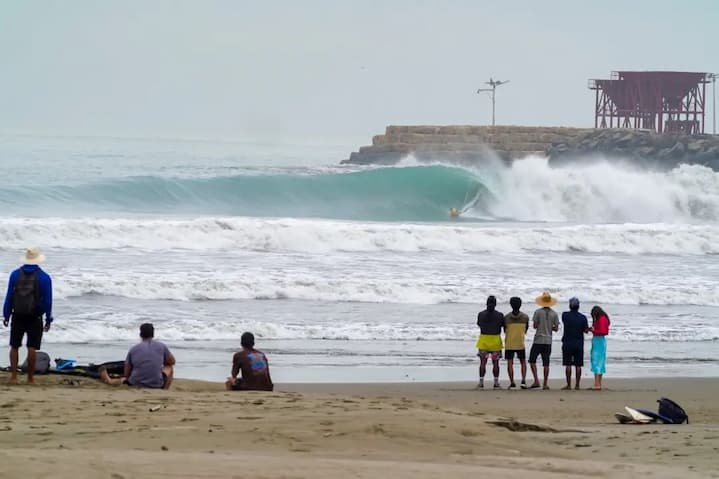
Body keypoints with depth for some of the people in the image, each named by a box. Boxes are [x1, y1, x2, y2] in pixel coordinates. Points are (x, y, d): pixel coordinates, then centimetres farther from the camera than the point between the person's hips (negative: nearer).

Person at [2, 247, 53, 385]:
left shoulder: (15, 274, 0)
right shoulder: (44, 277, -4)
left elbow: (9, 297, 1)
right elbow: (47, 300, -3)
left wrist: (6, 315, 7)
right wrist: (48, 320, 4)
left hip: (18, 316, 1)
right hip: (35, 317, -1)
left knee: (14, 347, 10)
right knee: (32, 348, 1)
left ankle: (13, 376, 3)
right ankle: (30, 378, 3)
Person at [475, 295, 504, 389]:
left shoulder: (481, 314, -4)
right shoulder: (500, 315, -7)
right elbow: (503, 326, 4)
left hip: (483, 340, 1)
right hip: (496, 340, -1)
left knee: (483, 362, 5)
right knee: (495, 363, 6)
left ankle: (481, 382, 2)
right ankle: (496, 383, 6)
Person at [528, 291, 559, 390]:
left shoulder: (538, 312, -7)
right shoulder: (554, 313, 1)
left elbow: (534, 325, -6)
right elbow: (556, 328, 3)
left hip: (538, 340, -3)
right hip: (548, 341, 3)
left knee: (532, 360, 6)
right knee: (546, 362, 6)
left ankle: (536, 381, -7)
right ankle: (545, 384, 7)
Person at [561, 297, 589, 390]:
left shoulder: (565, 315, -5)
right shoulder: (583, 317, -4)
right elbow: (586, 330, -1)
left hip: (567, 343, -1)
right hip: (579, 344, 1)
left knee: (568, 365, 2)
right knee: (578, 365, 4)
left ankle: (568, 385, 0)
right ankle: (577, 385, 3)